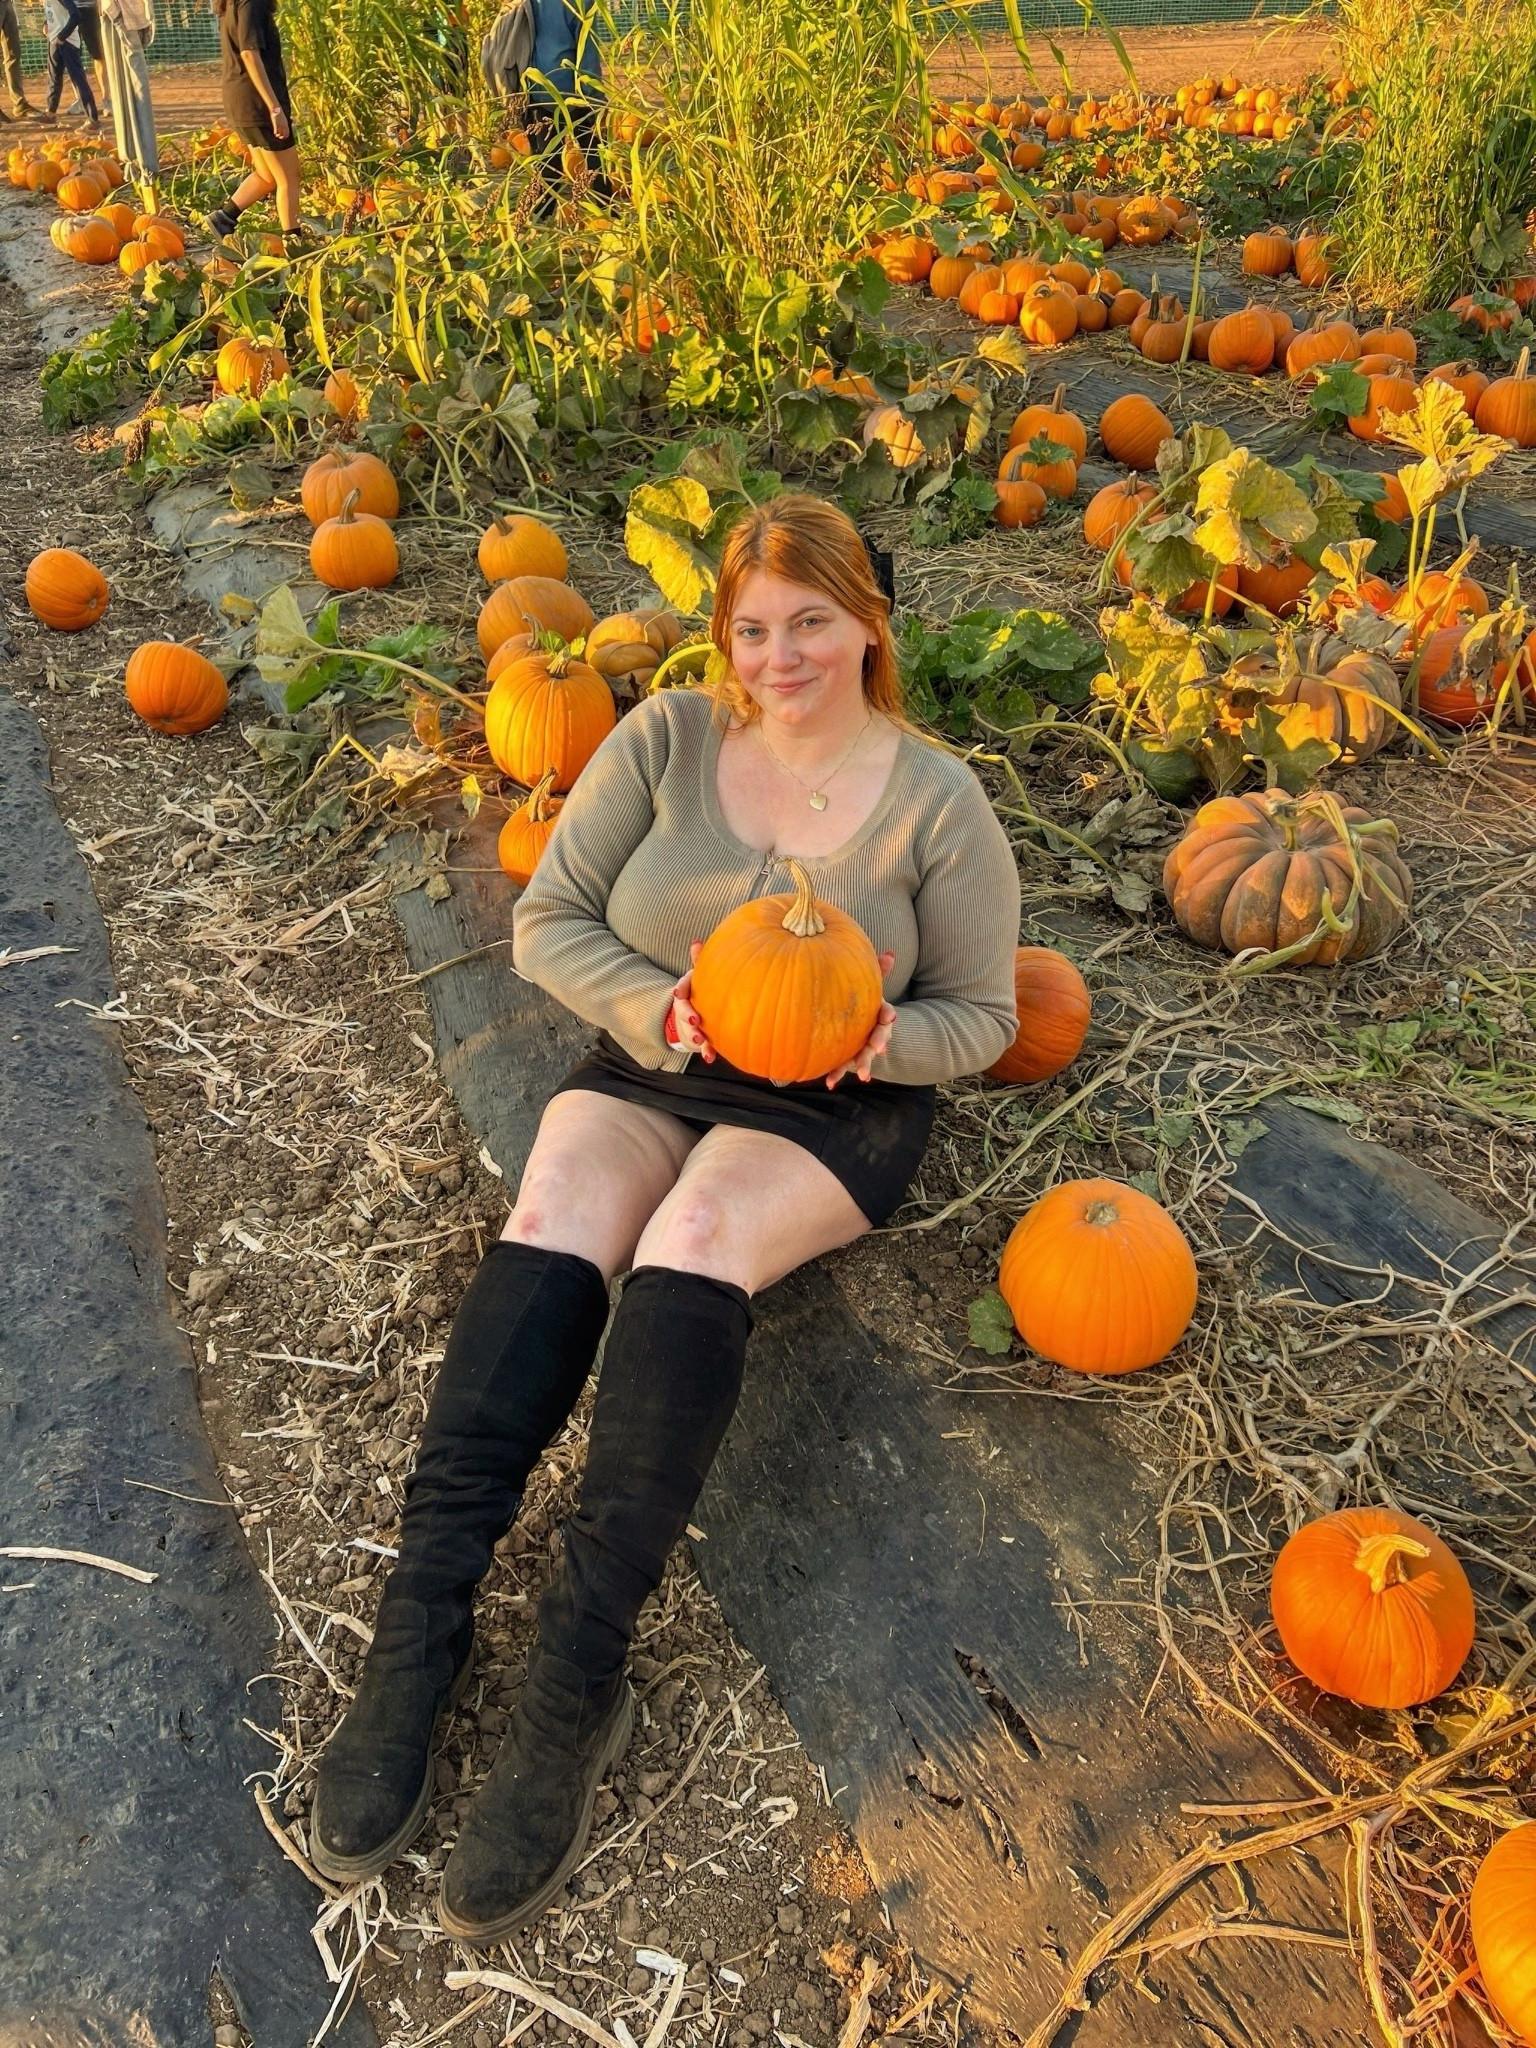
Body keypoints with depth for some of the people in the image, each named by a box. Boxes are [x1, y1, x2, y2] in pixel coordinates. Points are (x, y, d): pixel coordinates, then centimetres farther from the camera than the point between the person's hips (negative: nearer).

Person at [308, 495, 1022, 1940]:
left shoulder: (937, 803, -4)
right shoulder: (665, 741, 0)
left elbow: (980, 1018, 0)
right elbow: (547, 924, -1)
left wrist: (882, 1039, -22)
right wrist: (660, 1007, -19)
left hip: (834, 1110, -2)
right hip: (648, 1063, 3)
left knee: (695, 1238, -32)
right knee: (551, 1224, -27)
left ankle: (575, 1684, -30)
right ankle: (418, 1631, -27)